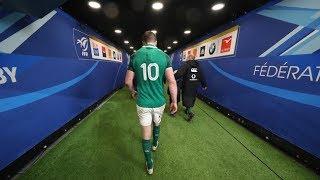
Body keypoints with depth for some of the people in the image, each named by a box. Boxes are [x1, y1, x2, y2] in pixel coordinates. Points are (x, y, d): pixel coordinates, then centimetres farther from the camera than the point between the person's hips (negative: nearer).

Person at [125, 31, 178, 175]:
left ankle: (150, 166, 33)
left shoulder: (135, 56, -2)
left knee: (146, 134, 14)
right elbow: (172, 81, -9)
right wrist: (174, 101, 1)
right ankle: (155, 144, 58)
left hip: (143, 103, -1)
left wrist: (133, 91, 22)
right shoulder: (164, 56, -4)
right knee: (157, 124, 30)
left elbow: (128, 81, 2)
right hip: (159, 102, 1)